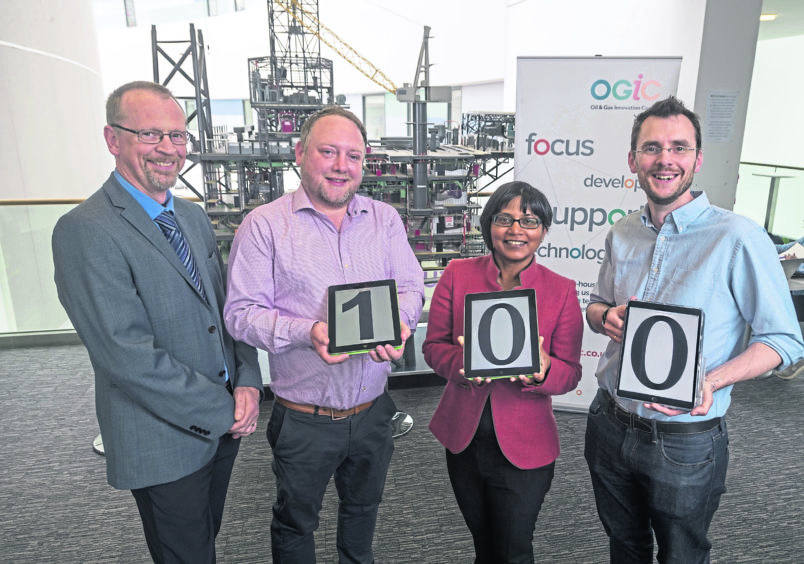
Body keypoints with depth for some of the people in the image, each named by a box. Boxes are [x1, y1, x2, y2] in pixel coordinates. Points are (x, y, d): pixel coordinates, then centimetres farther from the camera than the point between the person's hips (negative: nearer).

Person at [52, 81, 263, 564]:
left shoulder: (195, 217, 7)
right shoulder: (85, 231, -19)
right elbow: (128, 354, -24)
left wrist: (248, 381, -7)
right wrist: (222, 410, -18)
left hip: (222, 425, 7)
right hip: (164, 443, -6)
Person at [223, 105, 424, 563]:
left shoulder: (385, 219, 3)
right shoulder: (265, 224, -8)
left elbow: (411, 288, 1)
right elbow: (241, 312, -11)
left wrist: (396, 324, -21)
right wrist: (306, 332, -27)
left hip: (373, 412, 4)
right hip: (303, 418, -3)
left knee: (363, 508, 27)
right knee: (295, 523, 19)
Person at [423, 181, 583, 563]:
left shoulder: (562, 291, -6)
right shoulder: (458, 275, -4)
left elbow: (570, 373, -5)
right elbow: (433, 346, -3)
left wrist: (543, 369, -27)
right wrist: (462, 361, -24)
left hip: (524, 447, -2)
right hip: (463, 437, 2)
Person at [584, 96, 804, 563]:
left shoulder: (738, 237, -16)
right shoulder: (622, 234, 1)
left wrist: (710, 382, -28)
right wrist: (607, 317, -10)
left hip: (685, 444, -4)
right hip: (610, 425, 4)